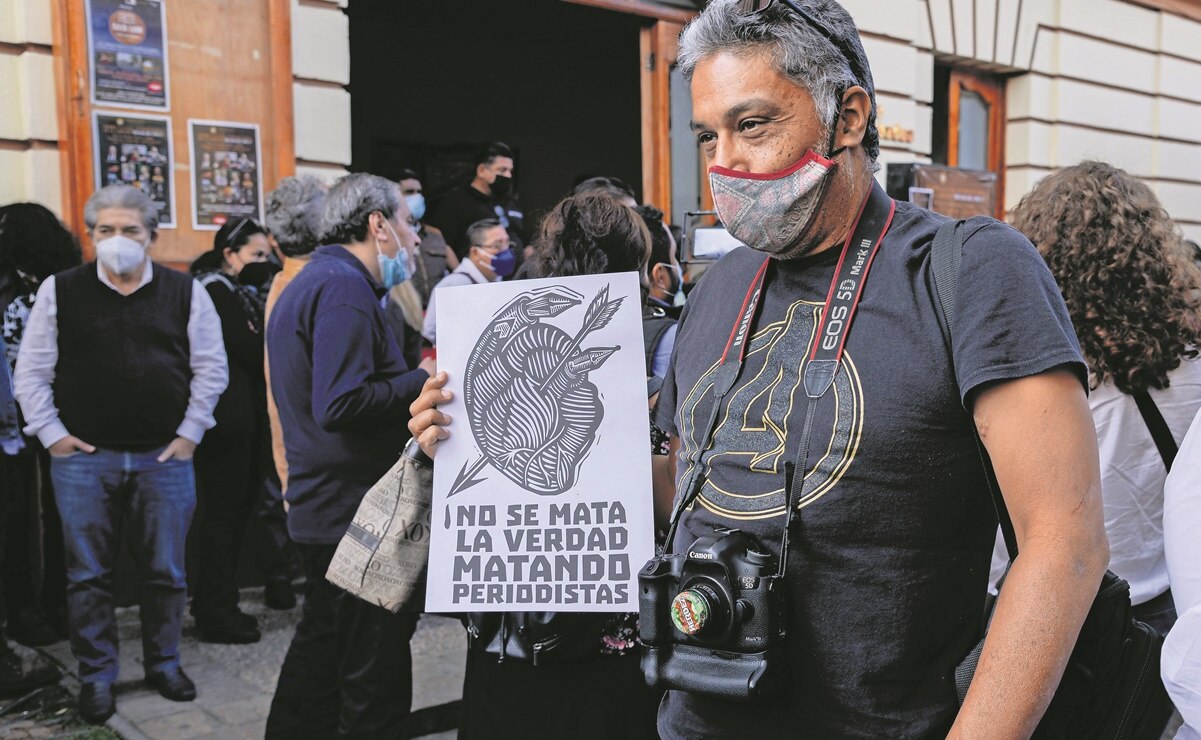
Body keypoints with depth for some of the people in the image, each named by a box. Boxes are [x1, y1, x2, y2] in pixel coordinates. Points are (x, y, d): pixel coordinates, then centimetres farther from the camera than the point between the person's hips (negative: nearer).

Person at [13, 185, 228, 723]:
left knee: (165, 571, 10)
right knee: (87, 575, 8)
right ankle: (96, 676, 23)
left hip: (165, 456, 0)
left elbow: (211, 368, 4)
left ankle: (164, 663, 27)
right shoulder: (59, 291, 2)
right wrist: (51, 433, -2)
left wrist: (190, 432, -1)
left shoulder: (185, 292, 2)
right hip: (83, 457, 0)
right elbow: (32, 371, 5)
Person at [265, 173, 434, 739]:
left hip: (320, 506, 11)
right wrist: (421, 379, -16)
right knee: (376, 672, 1)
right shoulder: (345, 289, -18)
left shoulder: (308, 282, 16)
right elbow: (341, 406, -27)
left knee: (323, 643, 23)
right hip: (359, 511, -11)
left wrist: (411, 376, 10)